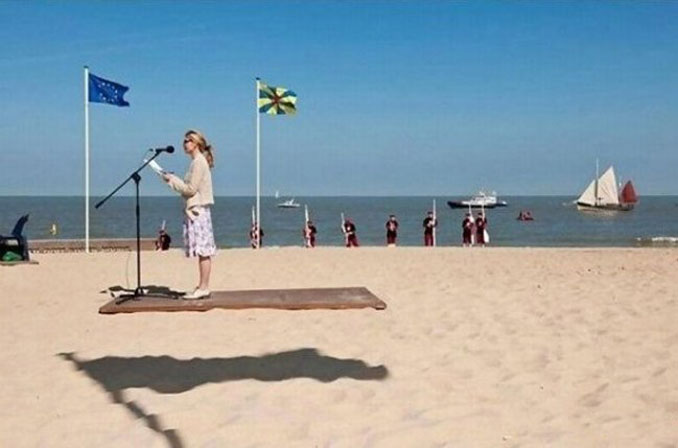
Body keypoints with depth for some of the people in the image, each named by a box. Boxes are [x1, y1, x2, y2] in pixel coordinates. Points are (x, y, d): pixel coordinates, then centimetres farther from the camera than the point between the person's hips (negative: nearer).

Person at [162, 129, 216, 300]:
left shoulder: (199, 162, -12)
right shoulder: (197, 162, 18)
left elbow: (190, 189, -15)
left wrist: (172, 180, -6)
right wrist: (173, 179, 10)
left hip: (198, 210, -10)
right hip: (195, 209, 10)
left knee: (203, 250, -8)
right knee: (202, 251, 9)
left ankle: (203, 288, -7)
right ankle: (203, 287, 11)